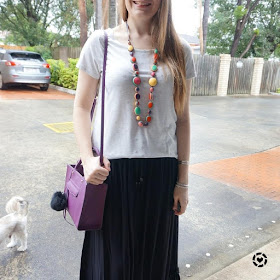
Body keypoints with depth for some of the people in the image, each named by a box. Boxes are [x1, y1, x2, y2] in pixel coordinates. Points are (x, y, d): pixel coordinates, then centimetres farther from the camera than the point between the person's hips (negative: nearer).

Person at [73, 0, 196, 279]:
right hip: (111, 167, -1)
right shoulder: (101, 42, 0)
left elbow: (182, 118, 5)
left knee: (154, 256, 17)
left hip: (161, 171, 2)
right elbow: (82, 107, 4)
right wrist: (87, 159, -10)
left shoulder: (179, 51, 4)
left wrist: (183, 180, 5)